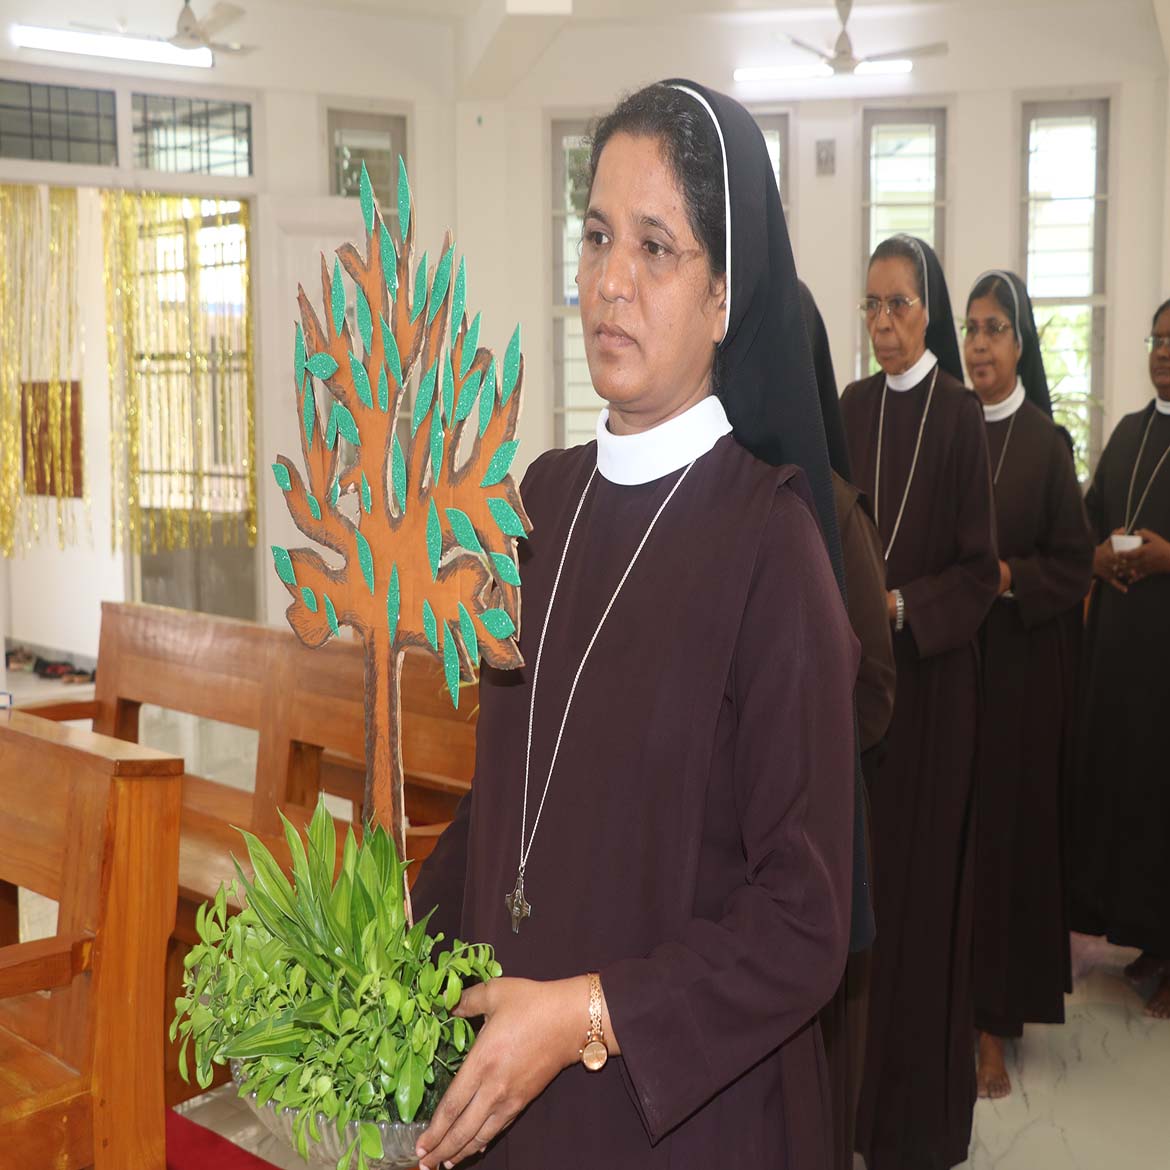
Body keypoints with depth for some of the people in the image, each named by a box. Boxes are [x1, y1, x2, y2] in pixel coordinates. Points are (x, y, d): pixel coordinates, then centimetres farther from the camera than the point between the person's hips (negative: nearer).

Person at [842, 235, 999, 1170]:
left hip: (931, 674, -4)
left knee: (921, 875, 3)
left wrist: (900, 604, -20)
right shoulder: (852, 409, 7)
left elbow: (980, 570, -7)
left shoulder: (960, 415, -8)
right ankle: (859, 1085, 23)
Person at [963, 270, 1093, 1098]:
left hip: (1019, 659, -3)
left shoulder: (1046, 442, -4)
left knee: (1006, 824, 2)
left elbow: (1075, 564, -2)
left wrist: (1004, 576, -16)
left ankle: (994, 1022, 11)